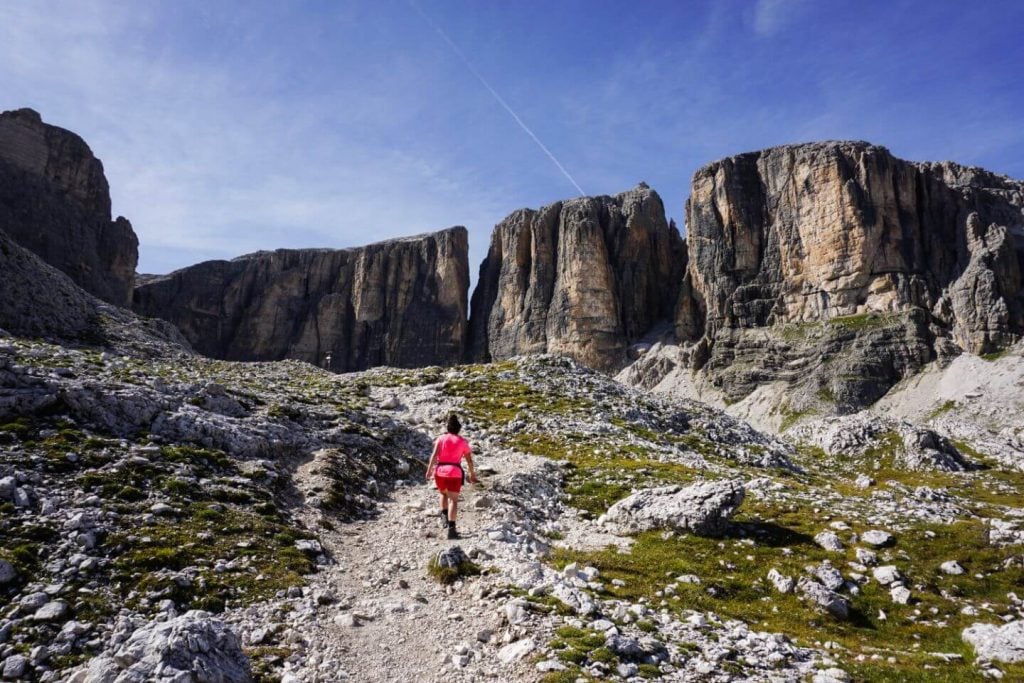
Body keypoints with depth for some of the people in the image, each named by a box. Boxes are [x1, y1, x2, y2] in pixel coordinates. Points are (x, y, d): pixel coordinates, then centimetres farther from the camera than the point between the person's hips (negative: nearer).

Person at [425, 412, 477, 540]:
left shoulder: (441, 438, 7)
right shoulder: (463, 442, 8)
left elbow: (434, 454, -6)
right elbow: (469, 460, 9)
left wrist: (429, 469, -9)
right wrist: (472, 473, 21)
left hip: (440, 471, 2)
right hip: (454, 473, -2)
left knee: (444, 493, 28)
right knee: (453, 500, -2)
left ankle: (444, 515, 10)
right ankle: (451, 528, -16)